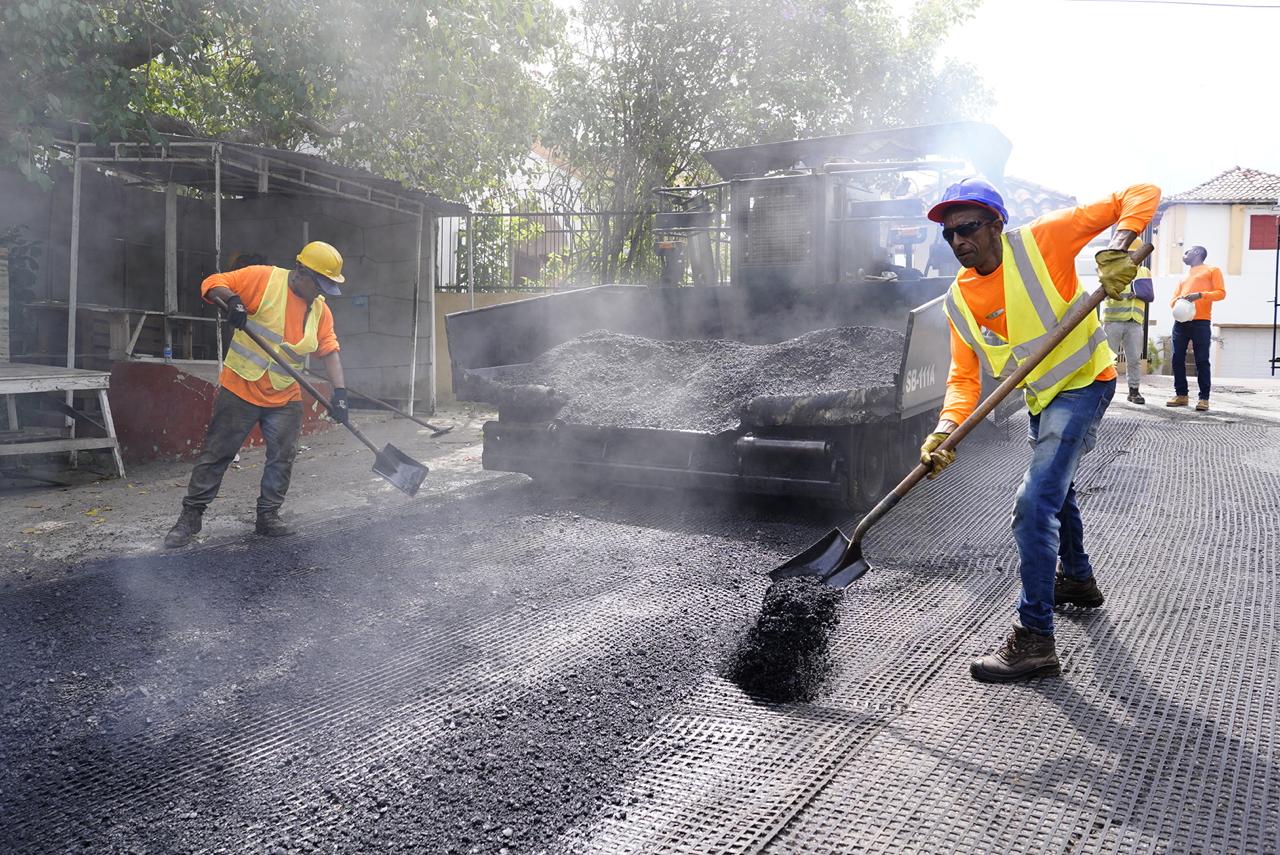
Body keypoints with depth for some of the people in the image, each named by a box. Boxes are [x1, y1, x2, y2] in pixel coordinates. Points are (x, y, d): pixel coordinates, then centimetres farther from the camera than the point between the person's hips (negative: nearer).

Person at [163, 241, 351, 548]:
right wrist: (232, 299, -31)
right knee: (217, 453, 2)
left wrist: (339, 391, -10)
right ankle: (191, 516, 13)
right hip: (241, 388, -4)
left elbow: (329, 351, 1)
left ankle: (268, 516, 19)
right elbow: (213, 283, -9)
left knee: (283, 458, 4)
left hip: (285, 397, 5)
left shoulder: (320, 310, 4)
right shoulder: (262, 278, -11)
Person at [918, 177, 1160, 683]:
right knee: (1055, 488, 26)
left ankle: (1035, 639, -12)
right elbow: (963, 376, -8)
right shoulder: (959, 300, -4)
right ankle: (1079, 580, 53)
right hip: (1041, 396, 8)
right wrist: (945, 429, -26)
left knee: (1034, 503, -18)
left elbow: (1142, 196, -17)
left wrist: (1118, 250, -35)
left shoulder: (1041, 241, -19)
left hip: (1084, 382, -7)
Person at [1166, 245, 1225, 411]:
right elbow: (1173, 299, 21)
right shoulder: (1184, 276, 27)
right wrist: (1177, 301, -4)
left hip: (1201, 322, -5)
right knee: (1177, 359, 0)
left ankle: (1204, 398, -6)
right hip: (1181, 321, 5)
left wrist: (1200, 295, -16)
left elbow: (1221, 292, 1)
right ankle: (1181, 395, 6)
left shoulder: (1212, 271, 12)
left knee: (1201, 360, -7)